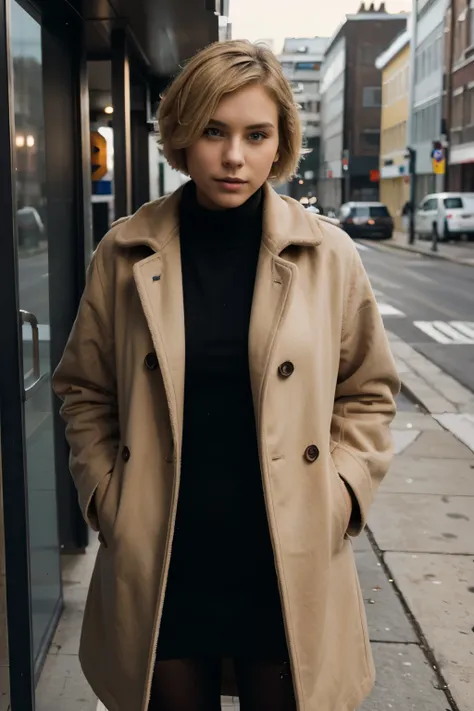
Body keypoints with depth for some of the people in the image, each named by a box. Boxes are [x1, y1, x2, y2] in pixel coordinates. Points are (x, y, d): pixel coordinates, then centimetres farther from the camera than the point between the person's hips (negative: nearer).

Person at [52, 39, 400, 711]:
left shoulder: (328, 255, -4)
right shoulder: (126, 253, -3)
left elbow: (368, 392, 6)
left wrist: (337, 495, -4)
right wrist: (105, 497, 0)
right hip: (159, 568, 1)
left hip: (290, 567, 0)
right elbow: (84, 389, 7)